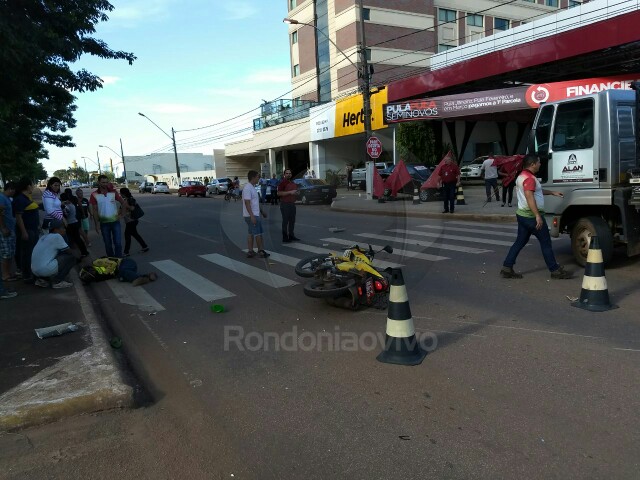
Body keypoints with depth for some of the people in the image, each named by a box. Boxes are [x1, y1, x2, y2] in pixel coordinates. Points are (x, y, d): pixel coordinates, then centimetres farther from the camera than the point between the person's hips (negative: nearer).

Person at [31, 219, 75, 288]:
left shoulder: (44, 236, 18)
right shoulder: (56, 236, -7)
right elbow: (69, 252, 0)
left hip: (35, 270, 9)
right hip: (45, 269, -9)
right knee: (71, 258, 0)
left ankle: (42, 279, 15)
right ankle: (57, 281, -1)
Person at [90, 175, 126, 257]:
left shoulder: (113, 192, -2)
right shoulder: (94, 195, -6)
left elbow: (122, 202, 8)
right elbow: (95, 210, -4)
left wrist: (120, 214, 0)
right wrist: (97, 224, -7)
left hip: (115, 221, 0)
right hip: (104, 223, 0)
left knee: (118, 243, -1)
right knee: (108, 245, 10)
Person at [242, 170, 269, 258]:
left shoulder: (252, 187, 15)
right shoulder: (248, 188, -17)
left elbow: (256, 202, 23)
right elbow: (247, 203, -23)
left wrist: (262, 211, 28)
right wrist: (252, 216, -27)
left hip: (254, 214, 10)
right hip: (252, 215, -10)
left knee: (251, 233, 11)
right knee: (258, 234, -2)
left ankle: (250, 251, 14)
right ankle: (260, 251, 6)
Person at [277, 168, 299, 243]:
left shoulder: (293, 183, 17)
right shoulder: (282, 182, -9)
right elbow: (279, 193, -20)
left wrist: (296, 193, 10)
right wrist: (290, 192, -21)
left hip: (292, 204, 8)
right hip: (285, 204, -8)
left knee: (292, 221, 12)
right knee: (285, 221, -6)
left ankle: (291, 236, 22)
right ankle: (285, 238, -3)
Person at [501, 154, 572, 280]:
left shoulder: (522, 176, 15)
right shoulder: (529, 178, -18)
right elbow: (529, 197, -30)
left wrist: (553, 192, 34)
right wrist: (538, 216, -33)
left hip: (522, 215, 10)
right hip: (532, 216, -10)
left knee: (520, 242, 12)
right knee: (546, 243, 1)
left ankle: (507, 268, 8)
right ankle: (555, 270, 11)